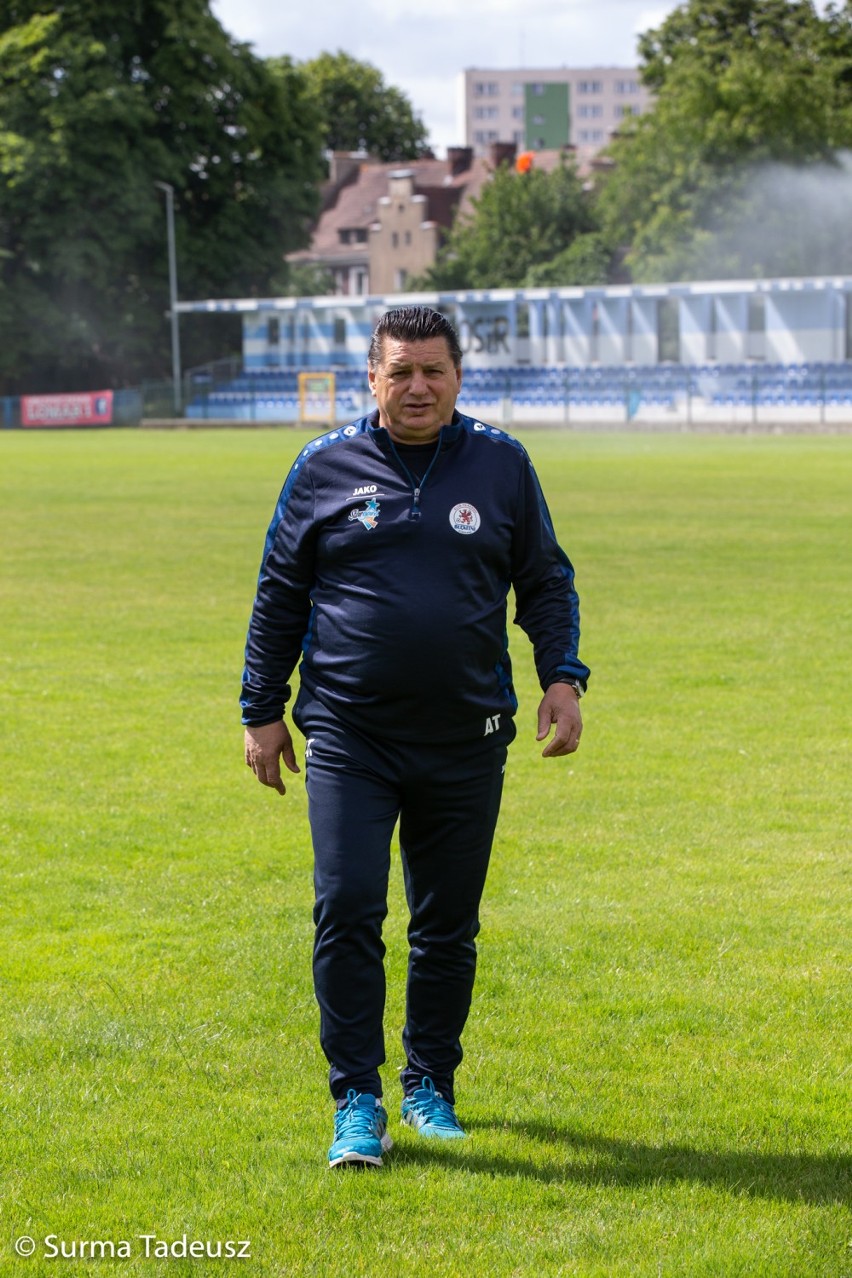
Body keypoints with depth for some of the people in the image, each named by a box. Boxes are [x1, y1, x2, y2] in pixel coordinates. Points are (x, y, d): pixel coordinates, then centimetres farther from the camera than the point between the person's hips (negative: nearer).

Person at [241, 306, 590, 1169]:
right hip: (348, 737, -1)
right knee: (346, 910, -11)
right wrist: (262, 711, 8)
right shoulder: (325, 468, 3)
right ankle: (357, 1102, -2)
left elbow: (547, 582, 13)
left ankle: (430, 1087, 23)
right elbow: (278, 596, 10)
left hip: (467, 741, 1)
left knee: (447, 927, 8)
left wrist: (561, 678, 0)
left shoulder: (501, 465, 6)